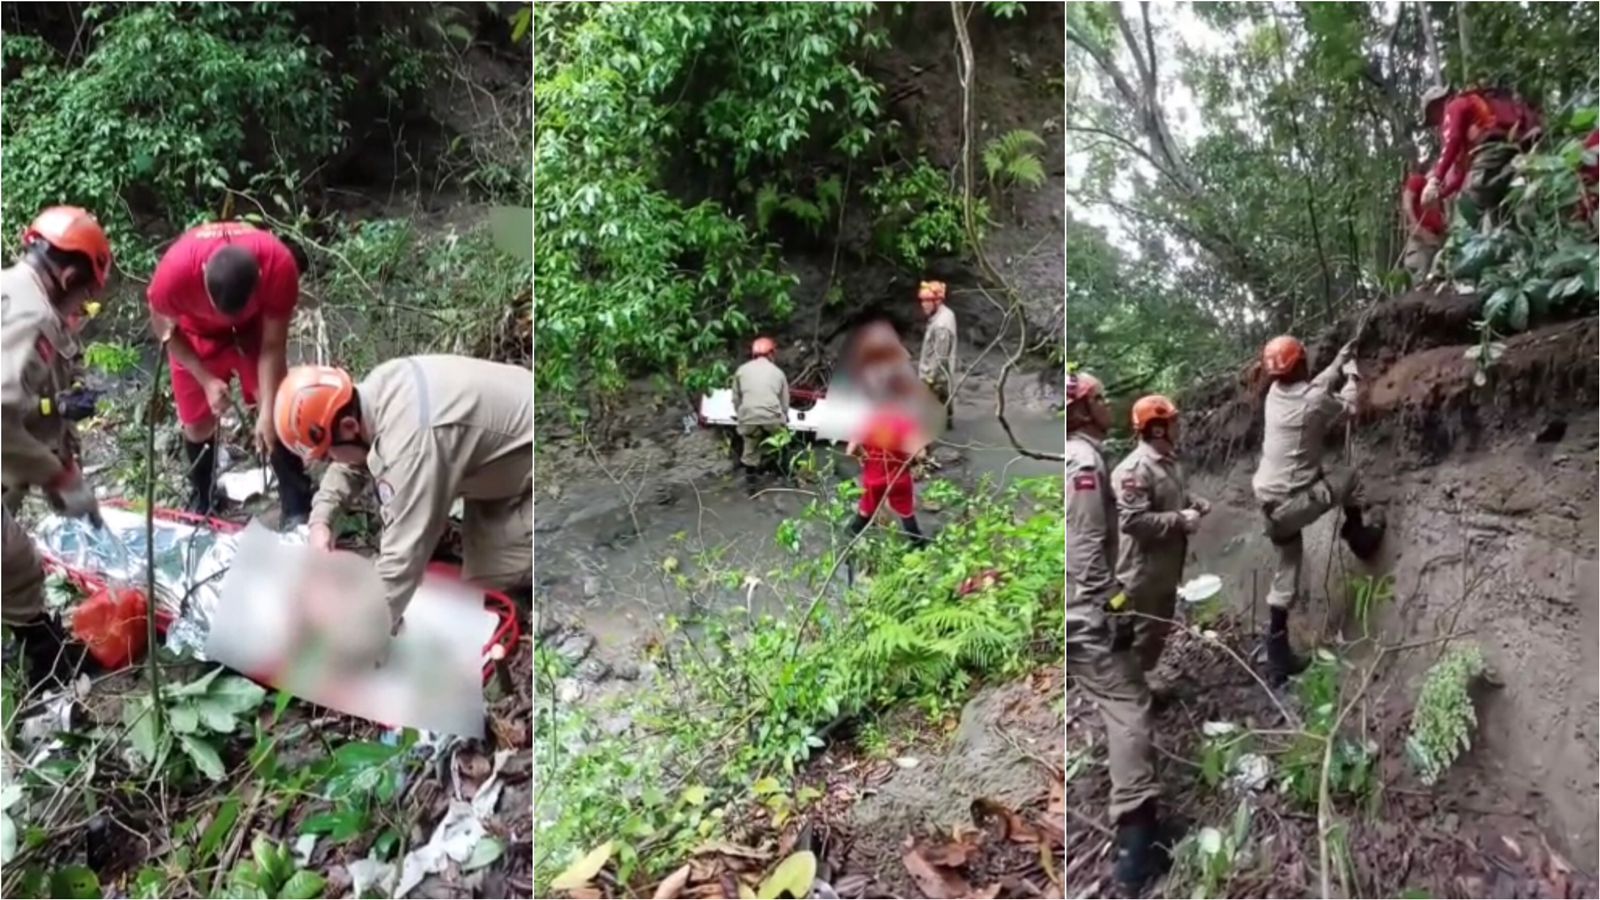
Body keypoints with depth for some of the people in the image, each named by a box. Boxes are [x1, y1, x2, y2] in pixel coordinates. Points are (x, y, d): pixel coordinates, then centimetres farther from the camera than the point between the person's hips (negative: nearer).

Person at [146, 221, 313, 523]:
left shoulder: (279, 266, -39)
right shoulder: (175, 272, -40)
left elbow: (273, 346, -24)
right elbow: (163, 327, -15)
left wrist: (267, 412, -25)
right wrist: (206, 379, -19)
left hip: (253, 327, 0)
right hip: (195, 332, 0)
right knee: (197, 425, 4)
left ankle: (298, 511, 2)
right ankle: (201, 500, 32)